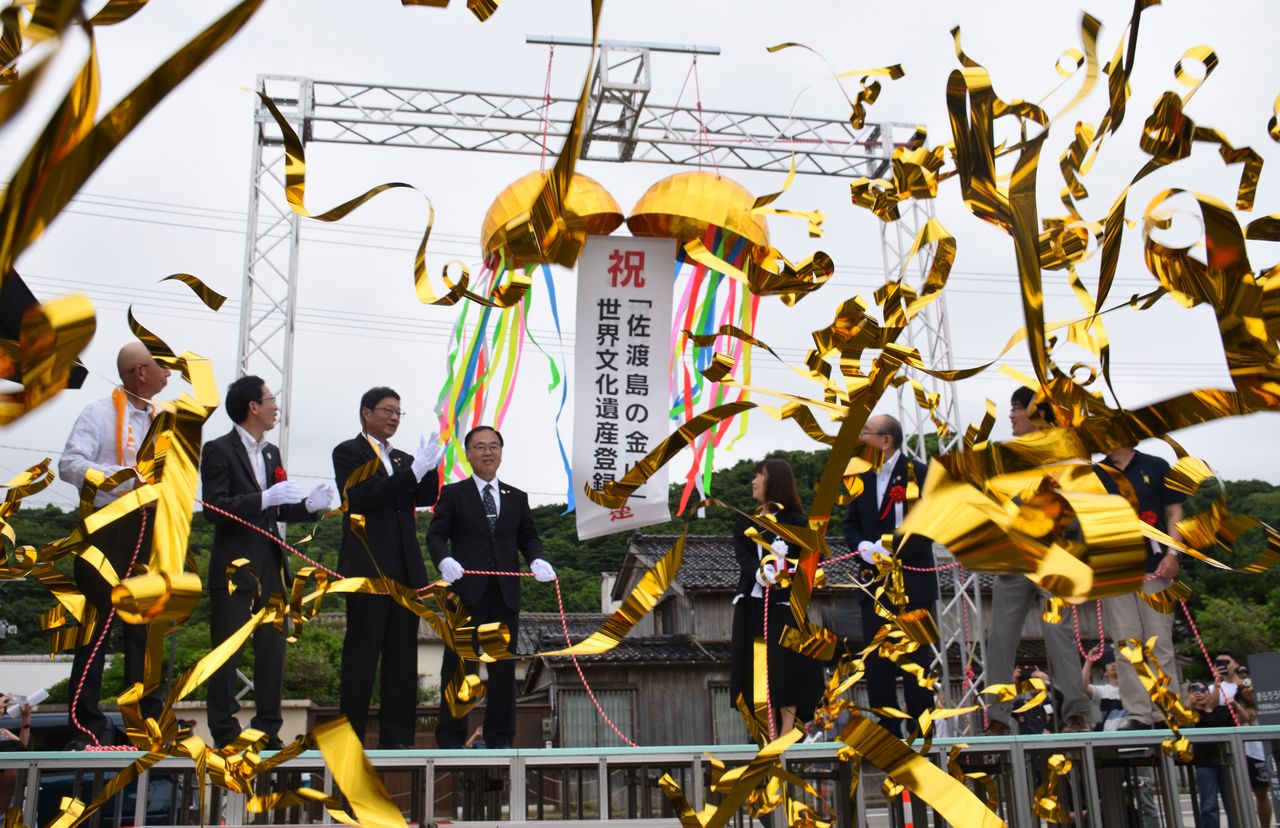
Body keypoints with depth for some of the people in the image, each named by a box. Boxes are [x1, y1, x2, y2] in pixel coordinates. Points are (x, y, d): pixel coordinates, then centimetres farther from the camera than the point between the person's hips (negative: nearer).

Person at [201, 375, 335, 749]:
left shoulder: (271, 453, 16)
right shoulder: (218, 450, -6)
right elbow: (214, 508, -15)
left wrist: (308, 505, 0)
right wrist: (264, 499, -24)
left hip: (271, 566, 7)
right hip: (234, 567, -7)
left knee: (273, 650, 9)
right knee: (227, 651, 0)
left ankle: (268, 731, 17)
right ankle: (225, 733, 8)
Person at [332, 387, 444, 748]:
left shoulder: (402, 459, 20)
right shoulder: (349, 452, 1)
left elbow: (425, 498, 10)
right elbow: (359, 497, -15)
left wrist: (429, 468, -9)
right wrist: (412, 472, -20)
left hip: (405, 570, 6)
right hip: (368, 568, -6)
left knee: (403, 656, 6)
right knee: (362, 654, -3)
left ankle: (396, 738, 10)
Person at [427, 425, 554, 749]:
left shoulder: (517, 497, 17)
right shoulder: (453, 494, 6)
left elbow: (529, 537, 14)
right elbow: (436, 535, -1)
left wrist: (537, 560, -8)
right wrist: (445, 560, -21)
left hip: (505, 593, 4)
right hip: (467, 591, -3)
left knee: (504, 666, 7)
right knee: (458, 664, 0)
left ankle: (500, 738, 16)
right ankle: (451, 739, 7)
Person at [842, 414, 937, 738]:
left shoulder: (919, 474, -6)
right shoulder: (861, 476, 9)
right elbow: (851, 523, 13)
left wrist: (893, 549, -19)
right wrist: (863, 547, -8)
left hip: (912, 581, -5)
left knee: (915, 659, 2)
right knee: (876, 664, 6)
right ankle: (887, 732, 14)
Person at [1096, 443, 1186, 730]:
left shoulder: (1156, 467, 8)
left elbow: (1174, 512, 6)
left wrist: (1172, 553, -7)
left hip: (1154, 567, -2)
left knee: (1160, 643, -2)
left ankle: (1166, 714, 3)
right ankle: (1137, 714, 2)